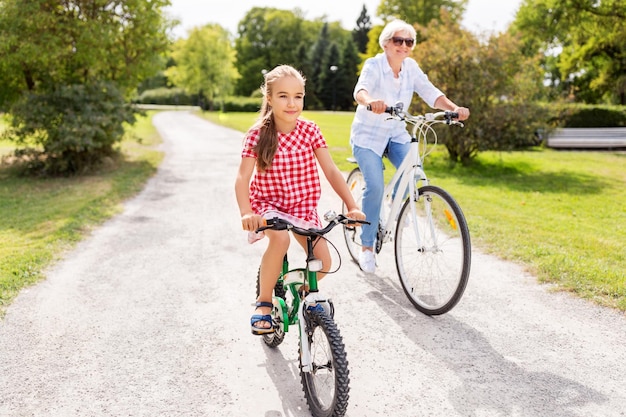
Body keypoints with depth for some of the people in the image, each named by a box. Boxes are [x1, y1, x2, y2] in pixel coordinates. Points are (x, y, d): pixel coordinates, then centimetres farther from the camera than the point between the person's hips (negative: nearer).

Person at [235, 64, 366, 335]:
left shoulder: (309, 130, -7)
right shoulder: (258, 135, -12)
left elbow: (331, 171, -7)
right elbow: (242, 178, -18)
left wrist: (352, 206, -17)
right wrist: (246, 212, -35)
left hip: (303, 204, 3)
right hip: (268, 202, -3)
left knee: (323, 261, -13)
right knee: (280, 238, -35)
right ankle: (264, 302, -13)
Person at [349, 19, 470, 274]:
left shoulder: (411, 67, -3)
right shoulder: (374, 65, -17)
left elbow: (431, 93, -12)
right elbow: (360, 90, -36)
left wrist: (454, 108, -31)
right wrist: (371, 102, -60)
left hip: (396, 135, 4)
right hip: (367, 135, -4)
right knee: (375, 187, -19)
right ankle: (367, 247, -4)